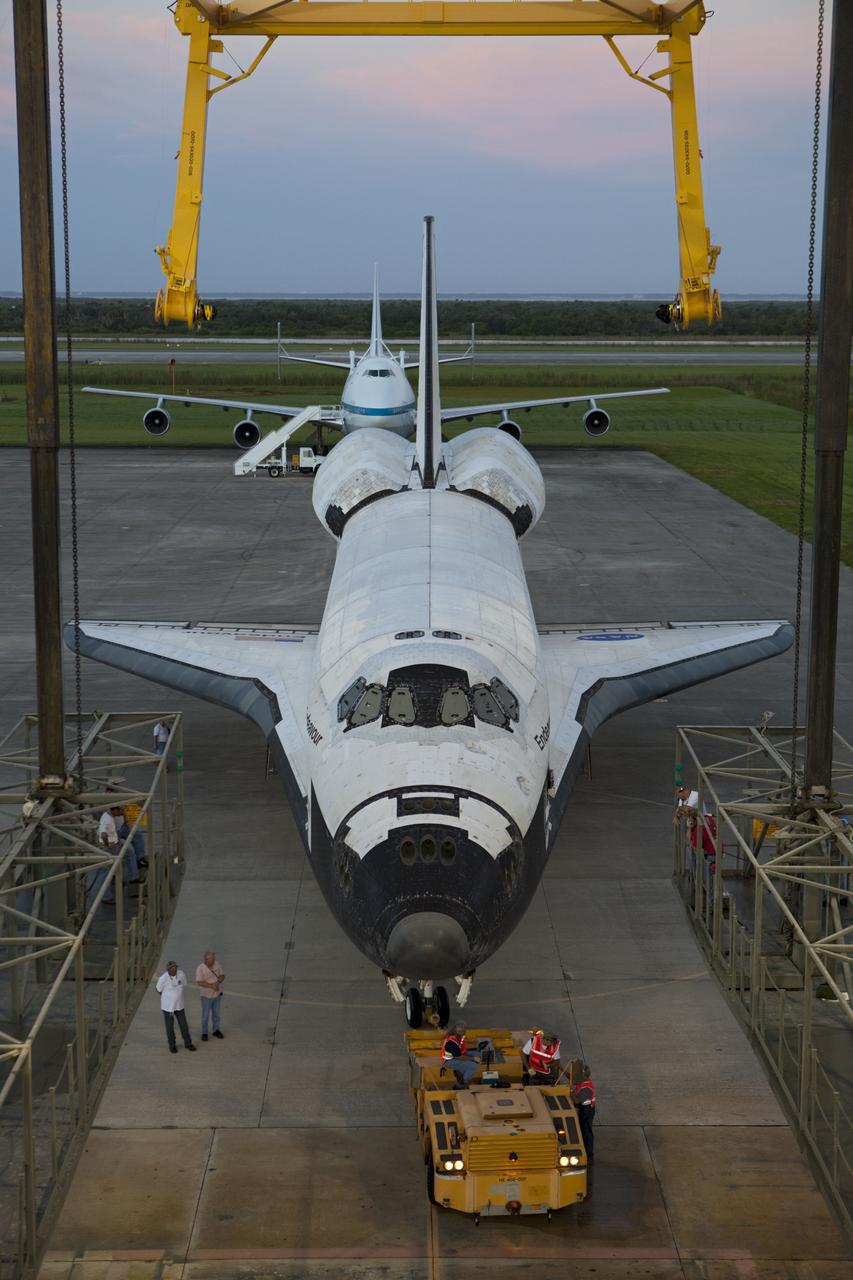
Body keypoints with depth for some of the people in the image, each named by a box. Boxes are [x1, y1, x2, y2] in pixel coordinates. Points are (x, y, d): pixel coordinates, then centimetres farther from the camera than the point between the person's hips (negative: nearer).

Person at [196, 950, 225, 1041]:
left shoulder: (217, 965, -4)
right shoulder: (200, 969, -19)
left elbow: (222, 976, 1)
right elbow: (200, 982, -22)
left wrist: (218, 982, -20)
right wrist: (212, 986, -29)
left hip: (217, 994, 4)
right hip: (206, 996, -4)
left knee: (216, 1013, 16)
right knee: (205, 1015, 6)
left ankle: (216, 1031, 30)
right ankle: (204, 1033, 19)